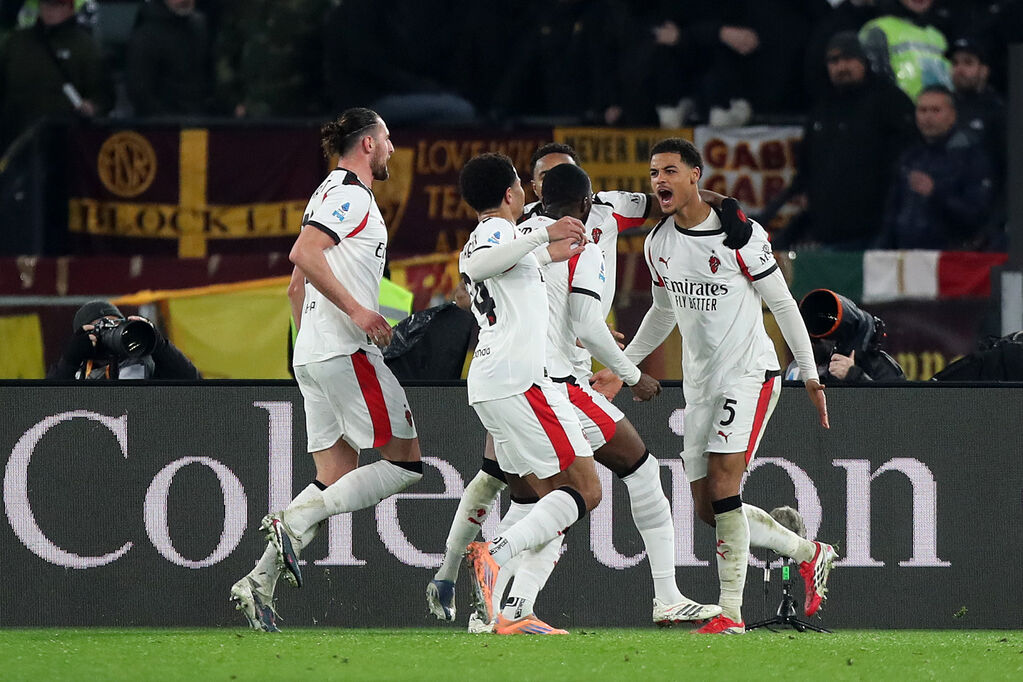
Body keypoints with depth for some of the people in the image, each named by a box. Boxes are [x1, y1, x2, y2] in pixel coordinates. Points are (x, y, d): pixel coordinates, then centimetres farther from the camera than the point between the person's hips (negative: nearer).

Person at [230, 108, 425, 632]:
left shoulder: (335, 194, 23)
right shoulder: (350, 194, -8)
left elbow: (296, 285, 27)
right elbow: (303, 254, -22)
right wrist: (355, 309, -22)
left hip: (313, 353, 10)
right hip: (346, 351, -10)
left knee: (337, 479, 6)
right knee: (405, 461, -6)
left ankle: (259, 583, -3)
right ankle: (295, 521, -14)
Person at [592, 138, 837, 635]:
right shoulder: (658, 244, 5)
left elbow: (782, 304, -6)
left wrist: (810, 375, -5)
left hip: (749, 374, -7)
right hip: (700, 384, 7)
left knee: (722, 487, -20)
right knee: (707, 508, 4)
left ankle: (731, 613, -17)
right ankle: (810, 554, 24)